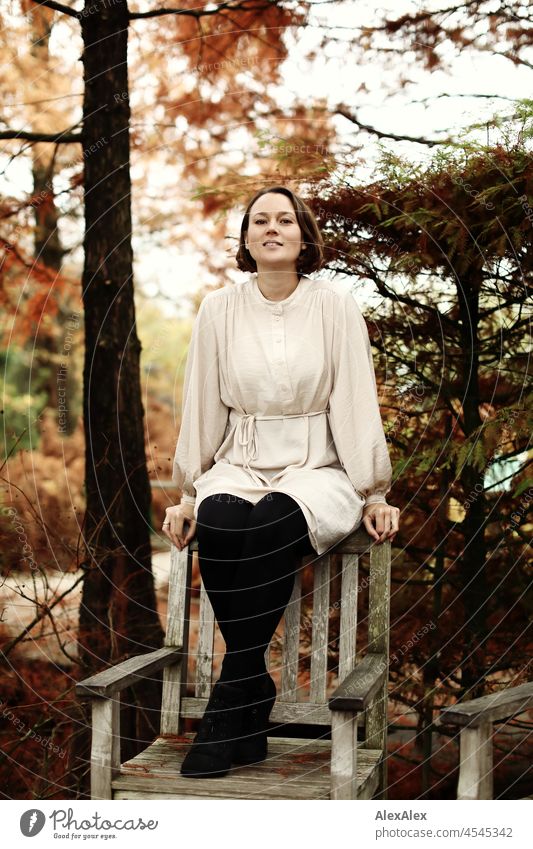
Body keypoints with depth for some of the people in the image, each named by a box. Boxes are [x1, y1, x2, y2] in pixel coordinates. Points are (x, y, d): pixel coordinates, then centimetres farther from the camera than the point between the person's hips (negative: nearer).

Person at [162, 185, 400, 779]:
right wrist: (188, 494, 6)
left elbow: (355, 402, 1)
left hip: (316, 470, -2)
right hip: (238, 467, 2)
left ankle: (229, 703, -28)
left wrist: (373, 494, -3)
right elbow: (202, 405, 10)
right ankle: (253, 705, -28)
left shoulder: (334, 306, 2)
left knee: (271, 523, -36)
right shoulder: (220, 309, 7)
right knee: (219, 523, -34)